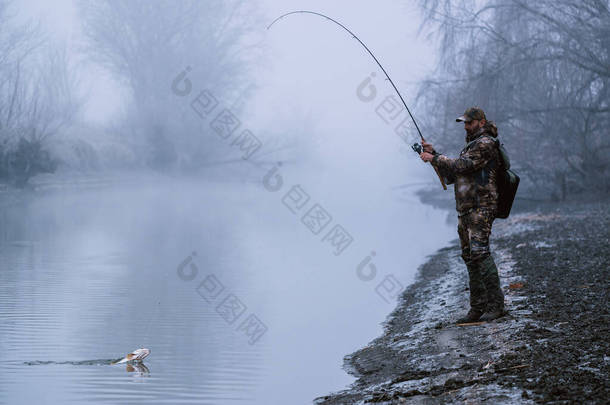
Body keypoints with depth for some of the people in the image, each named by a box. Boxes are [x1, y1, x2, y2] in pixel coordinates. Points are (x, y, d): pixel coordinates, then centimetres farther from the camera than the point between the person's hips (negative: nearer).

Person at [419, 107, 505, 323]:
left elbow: (461, 165, -17)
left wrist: (434, 158, -7)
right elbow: (450, 176, 22)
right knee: (470, 257, 7)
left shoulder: (485, 144, -7)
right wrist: (434, 154, 13)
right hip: (465, 210, 10)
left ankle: (496, 304, -21)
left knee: (479, 252, -19)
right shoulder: (470, 146, 24)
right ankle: (477, 309, 9)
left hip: (481, 208, -10)